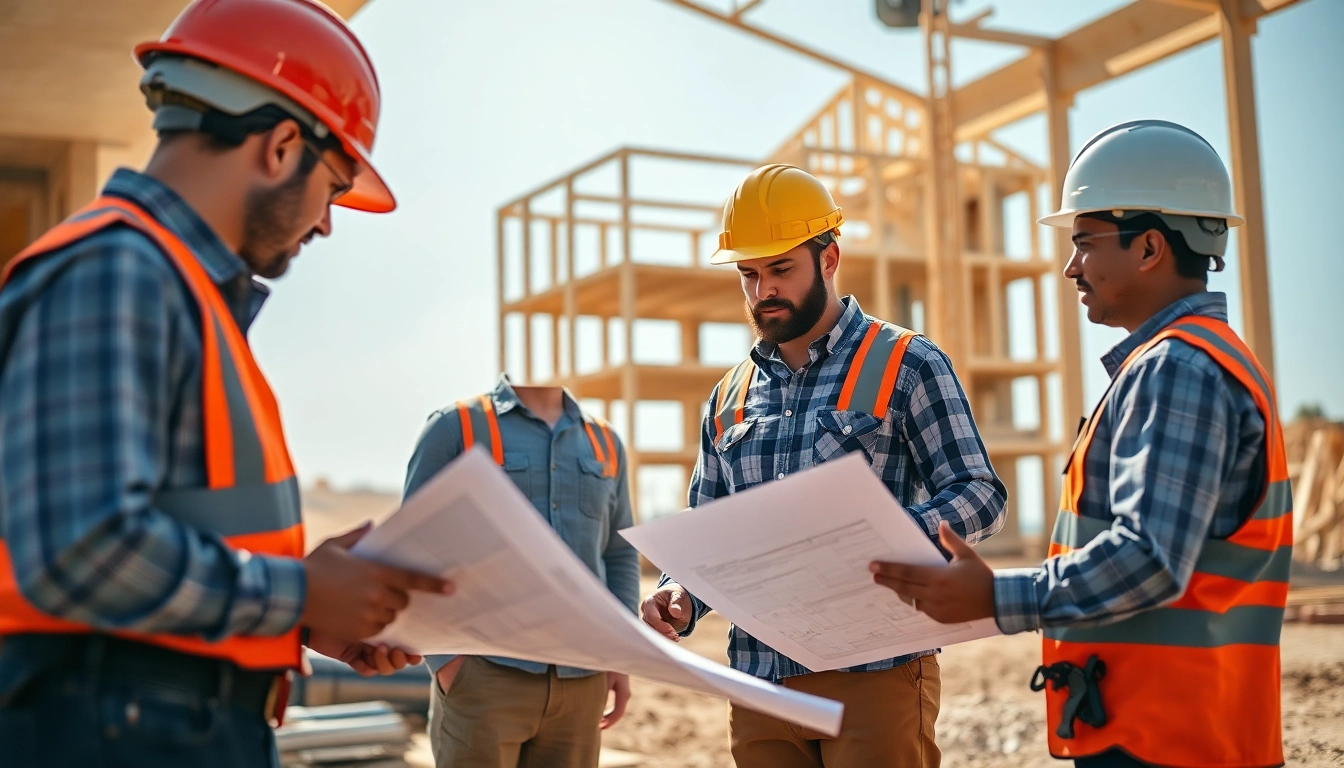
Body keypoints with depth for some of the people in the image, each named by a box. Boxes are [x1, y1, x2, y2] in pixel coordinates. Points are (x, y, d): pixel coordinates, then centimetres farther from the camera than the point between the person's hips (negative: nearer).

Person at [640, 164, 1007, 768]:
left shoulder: (906, 365, -1)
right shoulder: (729, 397, 14)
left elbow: (981, 496, -6)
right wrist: (679, 598, -5)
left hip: (875, 674, -4)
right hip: (759, 678, 5)